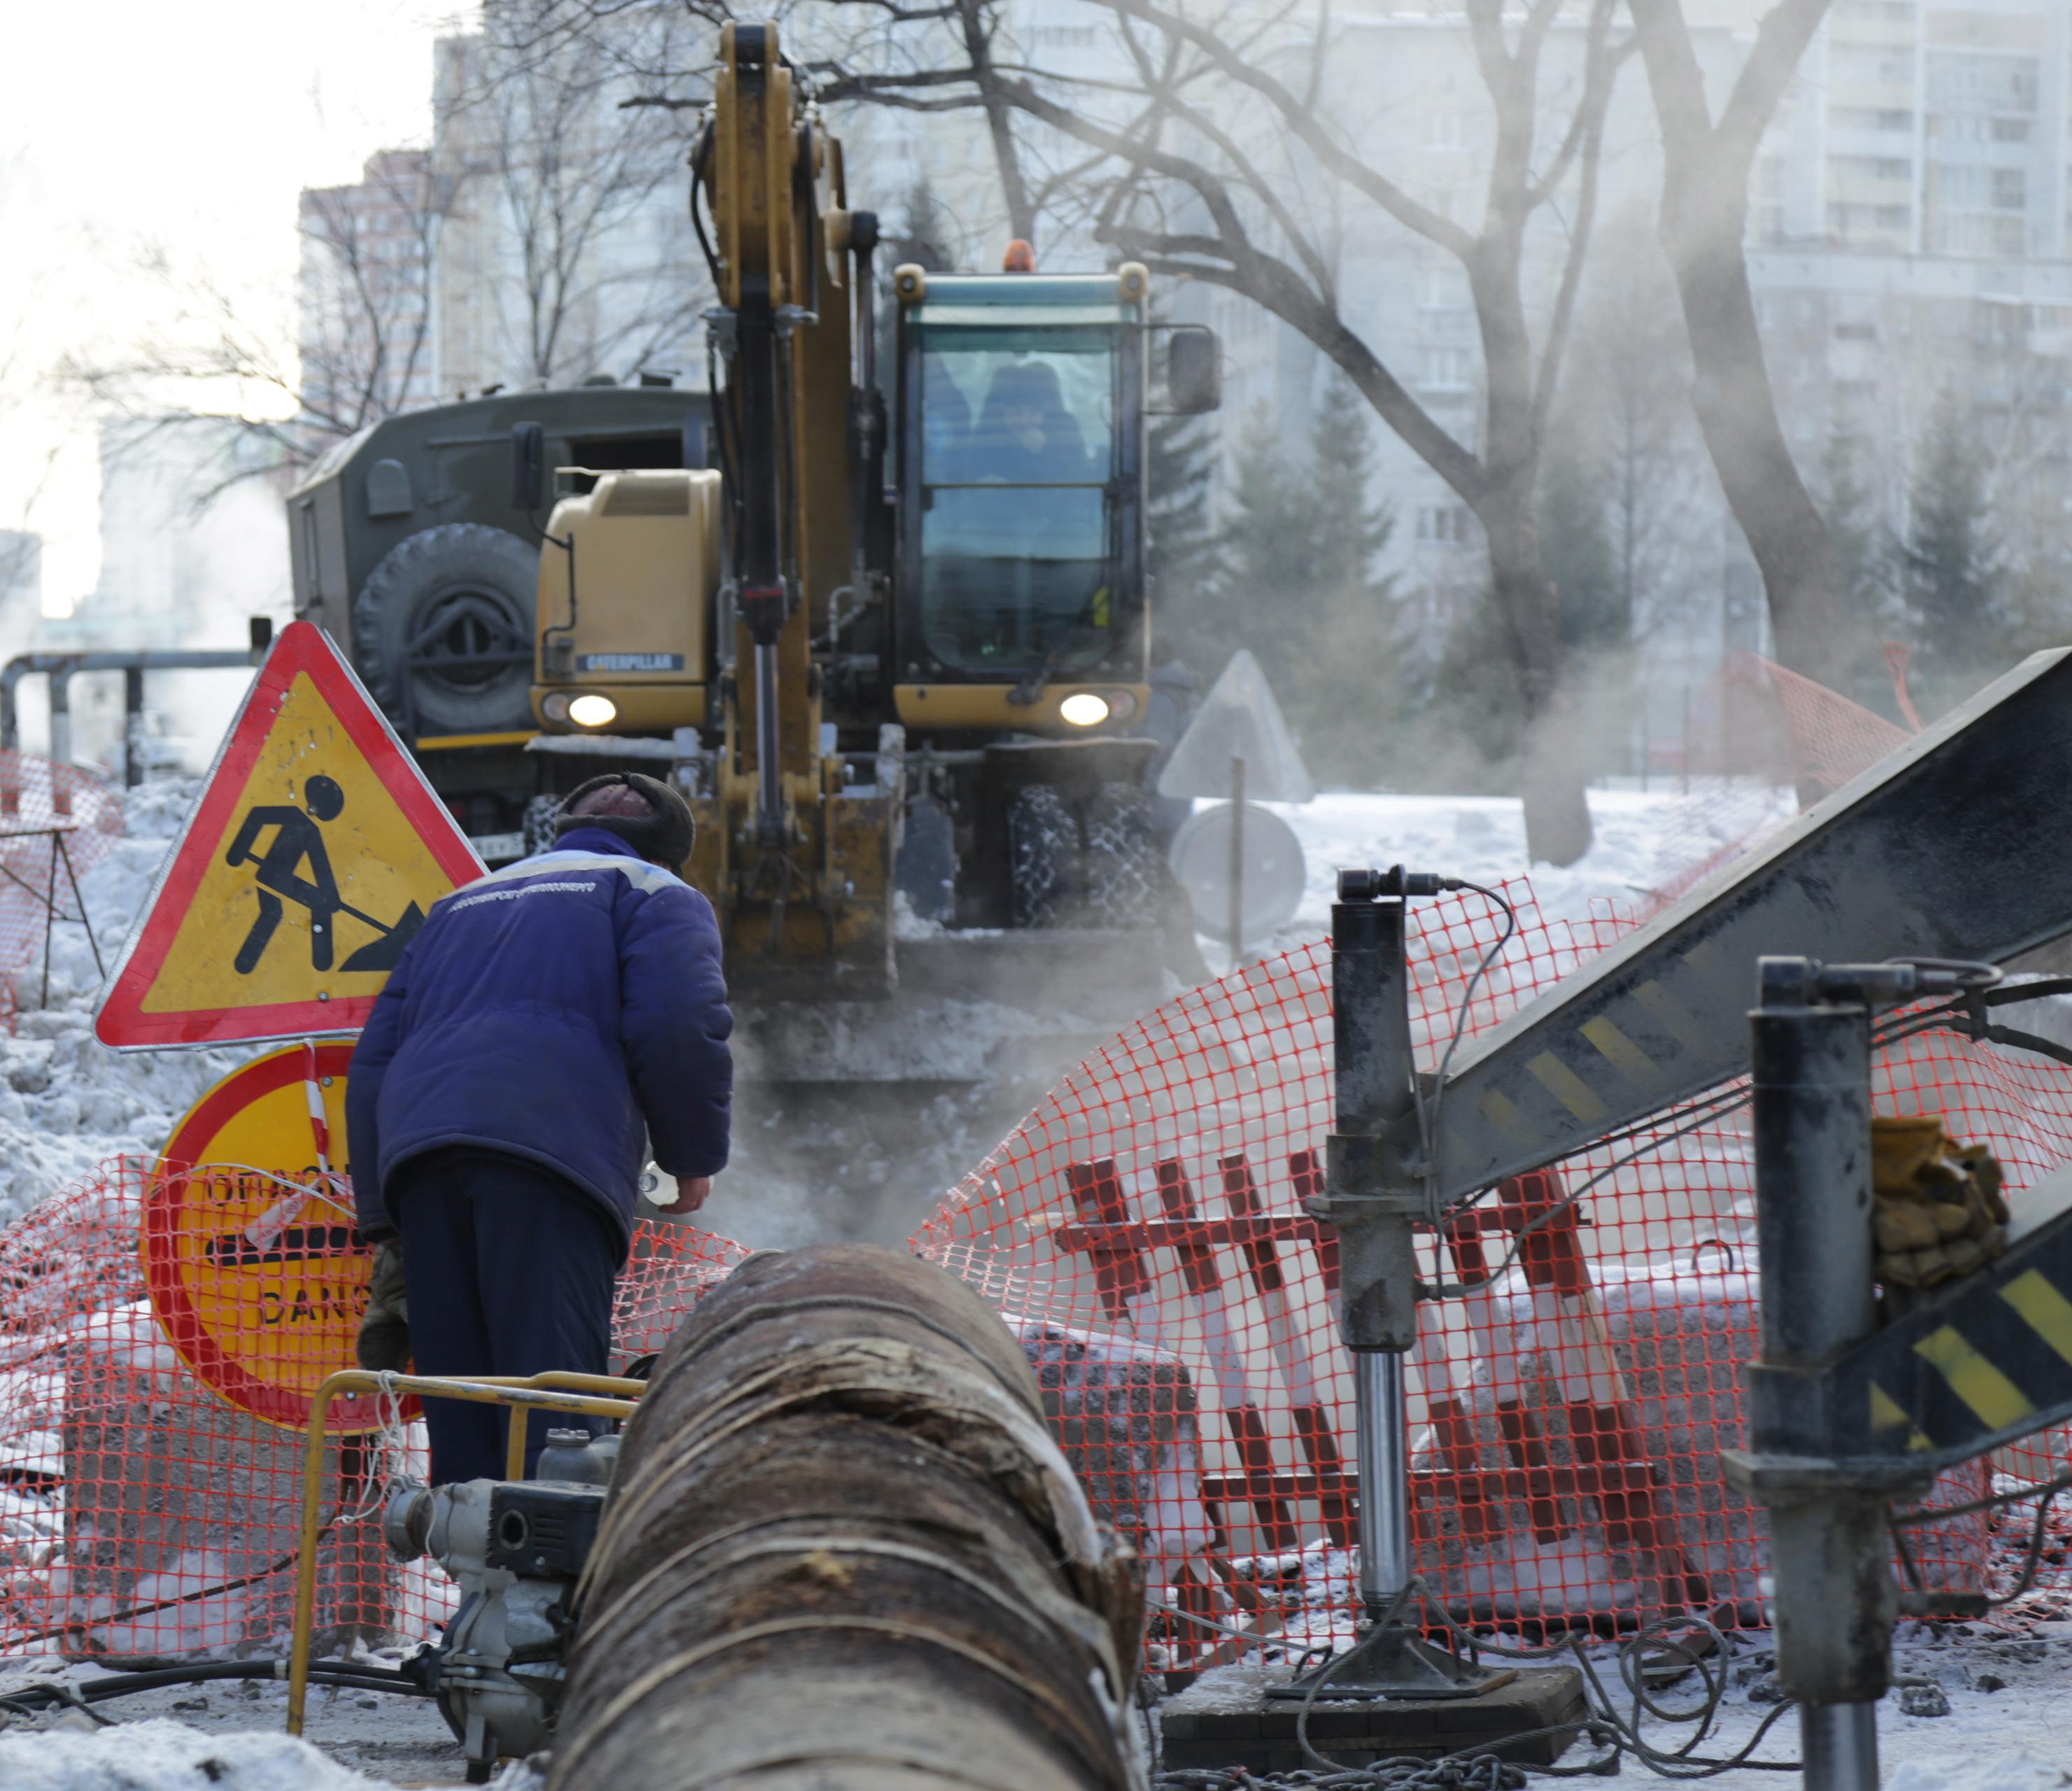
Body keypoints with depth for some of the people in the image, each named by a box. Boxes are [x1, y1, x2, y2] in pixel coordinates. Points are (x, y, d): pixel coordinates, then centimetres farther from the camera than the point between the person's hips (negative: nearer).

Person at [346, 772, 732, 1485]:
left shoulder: (463, 902, 37)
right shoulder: (656, 894, 19)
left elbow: (374, 1059, 29)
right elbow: (680, 1028, -1)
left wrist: (386, 1228, 26)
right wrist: (695, 1157, 14)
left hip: (415, 1157, 5)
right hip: (552, 1156, -5)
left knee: (462, 1430, 4)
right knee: (554, 1412, -15)